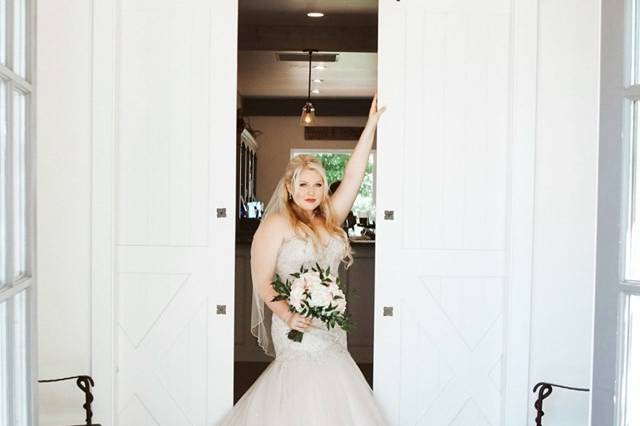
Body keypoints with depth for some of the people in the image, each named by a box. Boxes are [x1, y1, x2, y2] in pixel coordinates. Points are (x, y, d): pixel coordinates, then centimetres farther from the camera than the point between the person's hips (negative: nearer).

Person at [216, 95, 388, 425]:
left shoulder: (329, 220, 10)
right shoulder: (277, 223, -6)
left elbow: (353, 176, 7)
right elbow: (263, 281, -9)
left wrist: (370, 126, 5)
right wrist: (288, 316, -23)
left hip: (330, 327, 6)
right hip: (298, 327, -6)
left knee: (329, 394, 7)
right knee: (305, 399, -7)